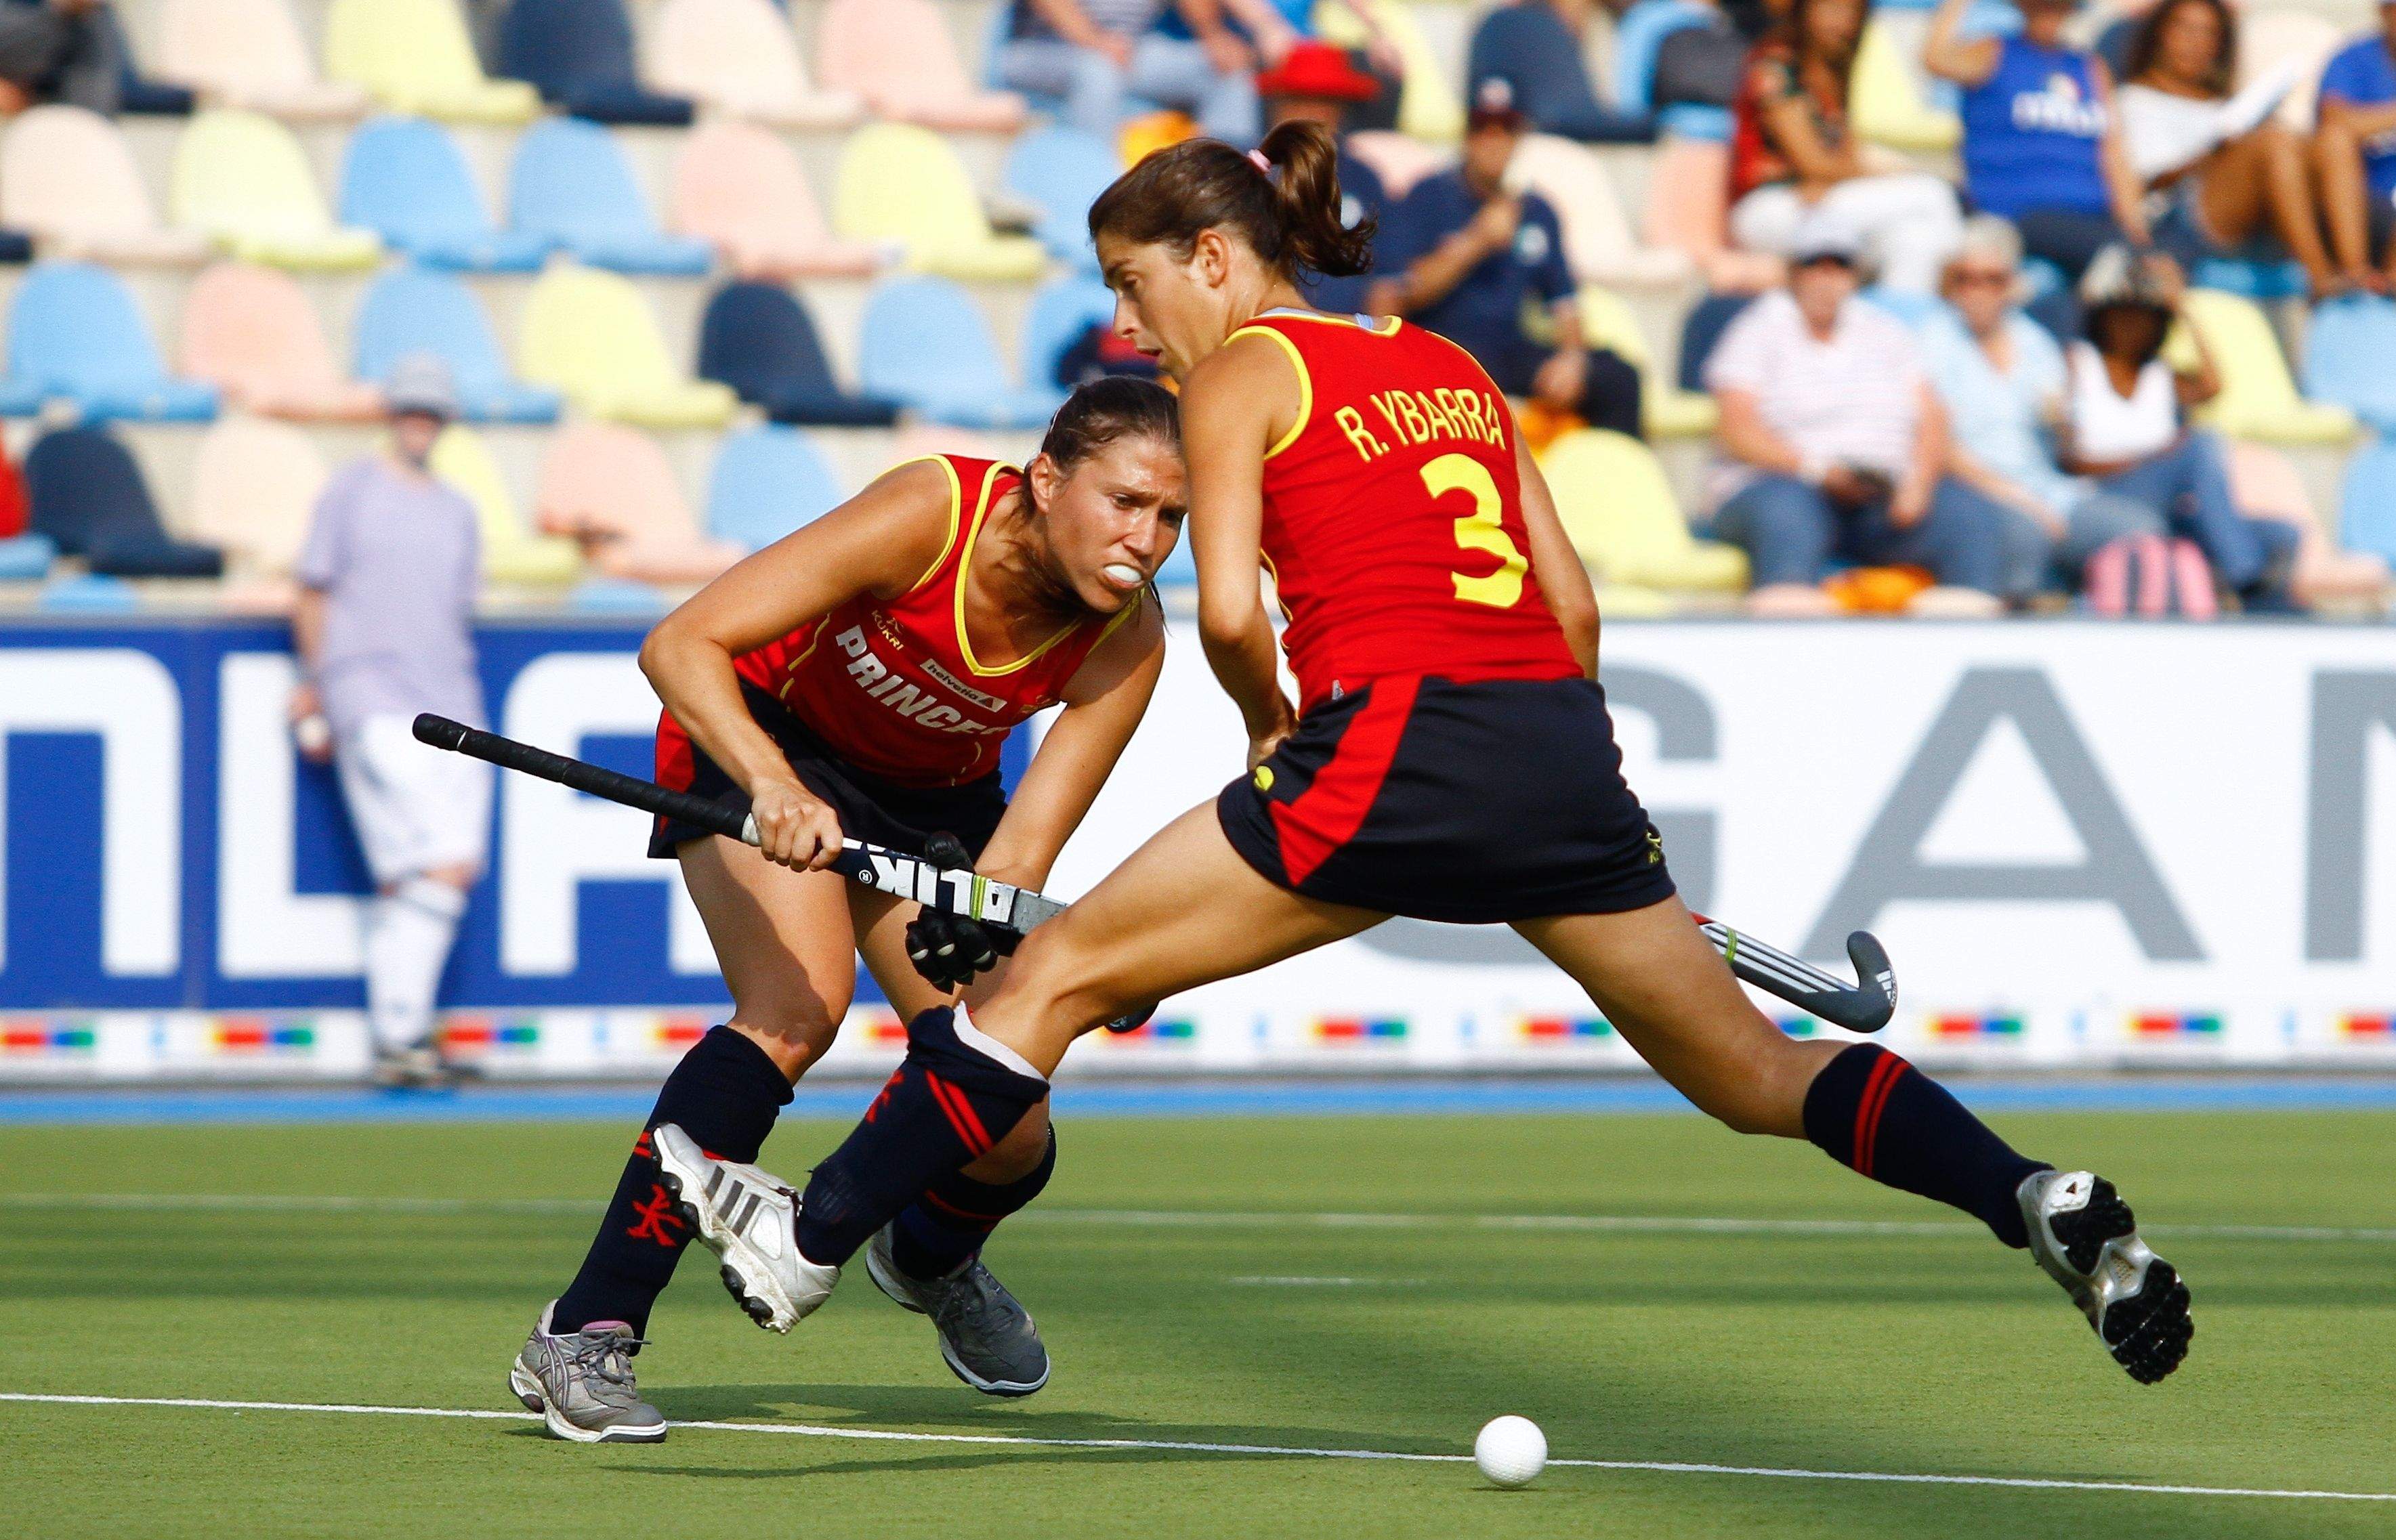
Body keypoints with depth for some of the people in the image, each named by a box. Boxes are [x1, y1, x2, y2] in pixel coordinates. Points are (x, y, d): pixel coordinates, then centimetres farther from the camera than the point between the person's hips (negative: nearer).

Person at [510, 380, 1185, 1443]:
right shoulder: (929, 515, -34)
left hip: (932, 799, 4)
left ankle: (931, 1257, 35)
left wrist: (977, 932, -48)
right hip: (759, 735, -4)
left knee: (1008, 1142, -4)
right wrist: (771, 783, -52)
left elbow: (1019, 856, -26)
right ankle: (584, 1336, -29)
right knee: (798, 1006, -32)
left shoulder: (1127, 641, -22)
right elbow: (680, 647, -37)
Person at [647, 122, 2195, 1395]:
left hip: (1398, 740, -6)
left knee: (1058, 975, 5)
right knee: (1758, 1075, 13)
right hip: (1564, 739, 6)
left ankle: (809, 1240, 5)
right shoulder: (1454, 369, 23)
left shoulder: (1241, 371, 5)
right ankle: (2042, 1200, -6)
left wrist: (1272, 725, 12)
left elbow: (1229, 610, -7)